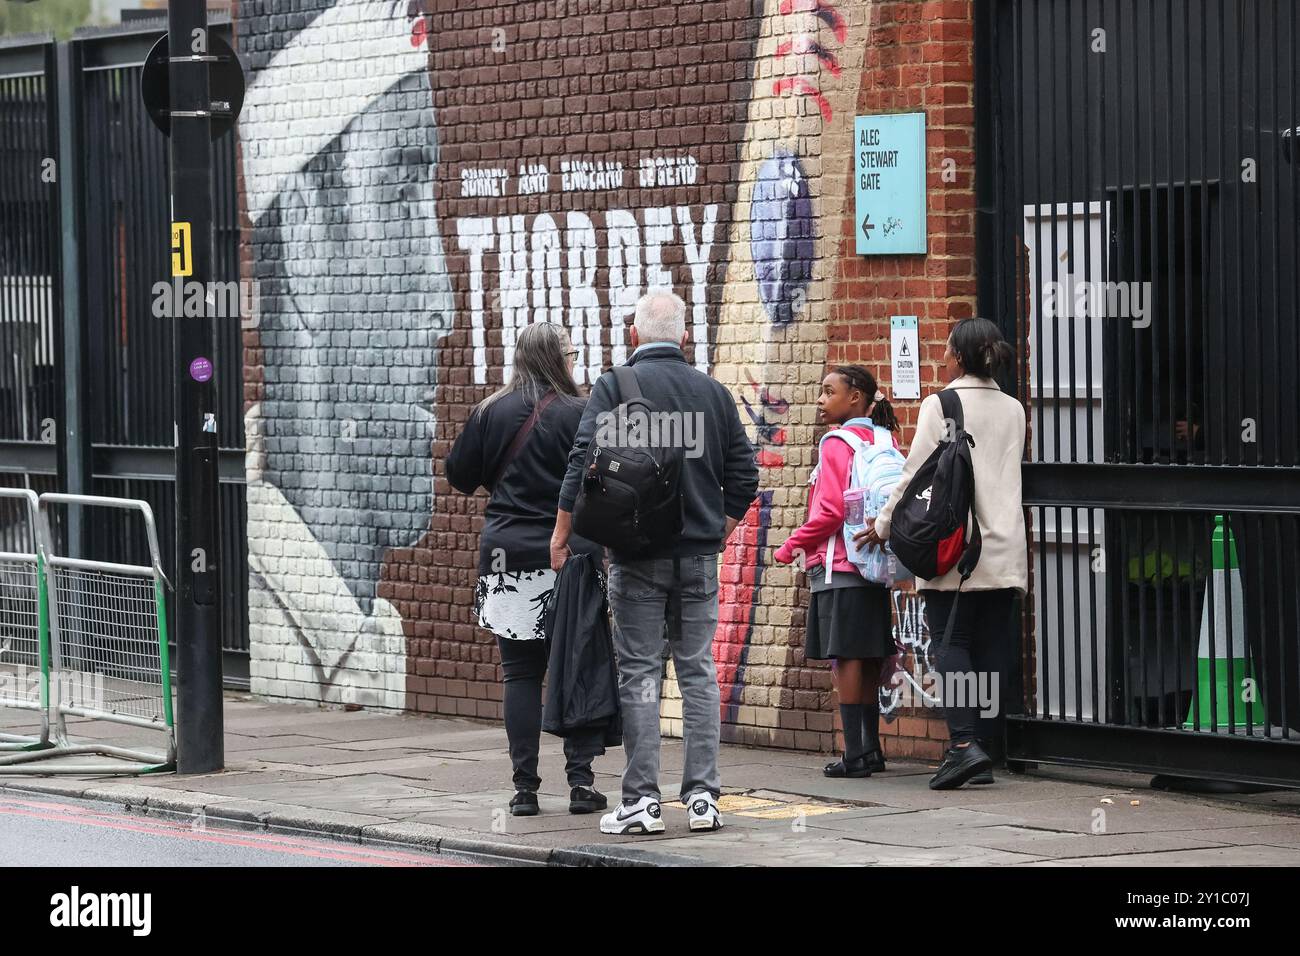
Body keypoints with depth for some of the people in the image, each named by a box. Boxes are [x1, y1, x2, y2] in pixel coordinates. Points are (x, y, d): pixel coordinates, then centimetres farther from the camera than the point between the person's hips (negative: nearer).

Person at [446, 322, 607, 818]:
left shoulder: (491, 412, 2)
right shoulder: (578, 415, -8)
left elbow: (459, 475, 9)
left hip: (507, 556, 2)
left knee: (520, 674, 5)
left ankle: (525, 787, 4)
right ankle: (581, 780, 1)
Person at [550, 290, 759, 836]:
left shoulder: (614, 387, -4)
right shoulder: (713, 392, 8)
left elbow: (586, 463, -11)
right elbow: (743, 474, 9)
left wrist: (562, 534, -3)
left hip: (637, 554, -3)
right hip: (699, 555, 3)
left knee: (639, 674, -1)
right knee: (698, 672, 7)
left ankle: (641, 800, -3)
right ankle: (702, 796, 5)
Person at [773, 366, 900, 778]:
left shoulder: (838, 445, -12)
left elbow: (831, 512, -17)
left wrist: (792, 546, -7)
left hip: (838, 567, -8)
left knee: (844, 658, -7)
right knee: (866, 660, 11)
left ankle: (855, 754, -9)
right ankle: (871, 749, 14)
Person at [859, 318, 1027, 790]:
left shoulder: (940, 406, -7)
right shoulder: (1013, 410, 9)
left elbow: (916, 474, -5)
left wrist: (883, 526, 9)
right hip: (1004, 552, 5)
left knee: (951, 645, -2)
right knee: (990, 651, 5)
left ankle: (963, 742, -18)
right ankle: (985, 757, 6)